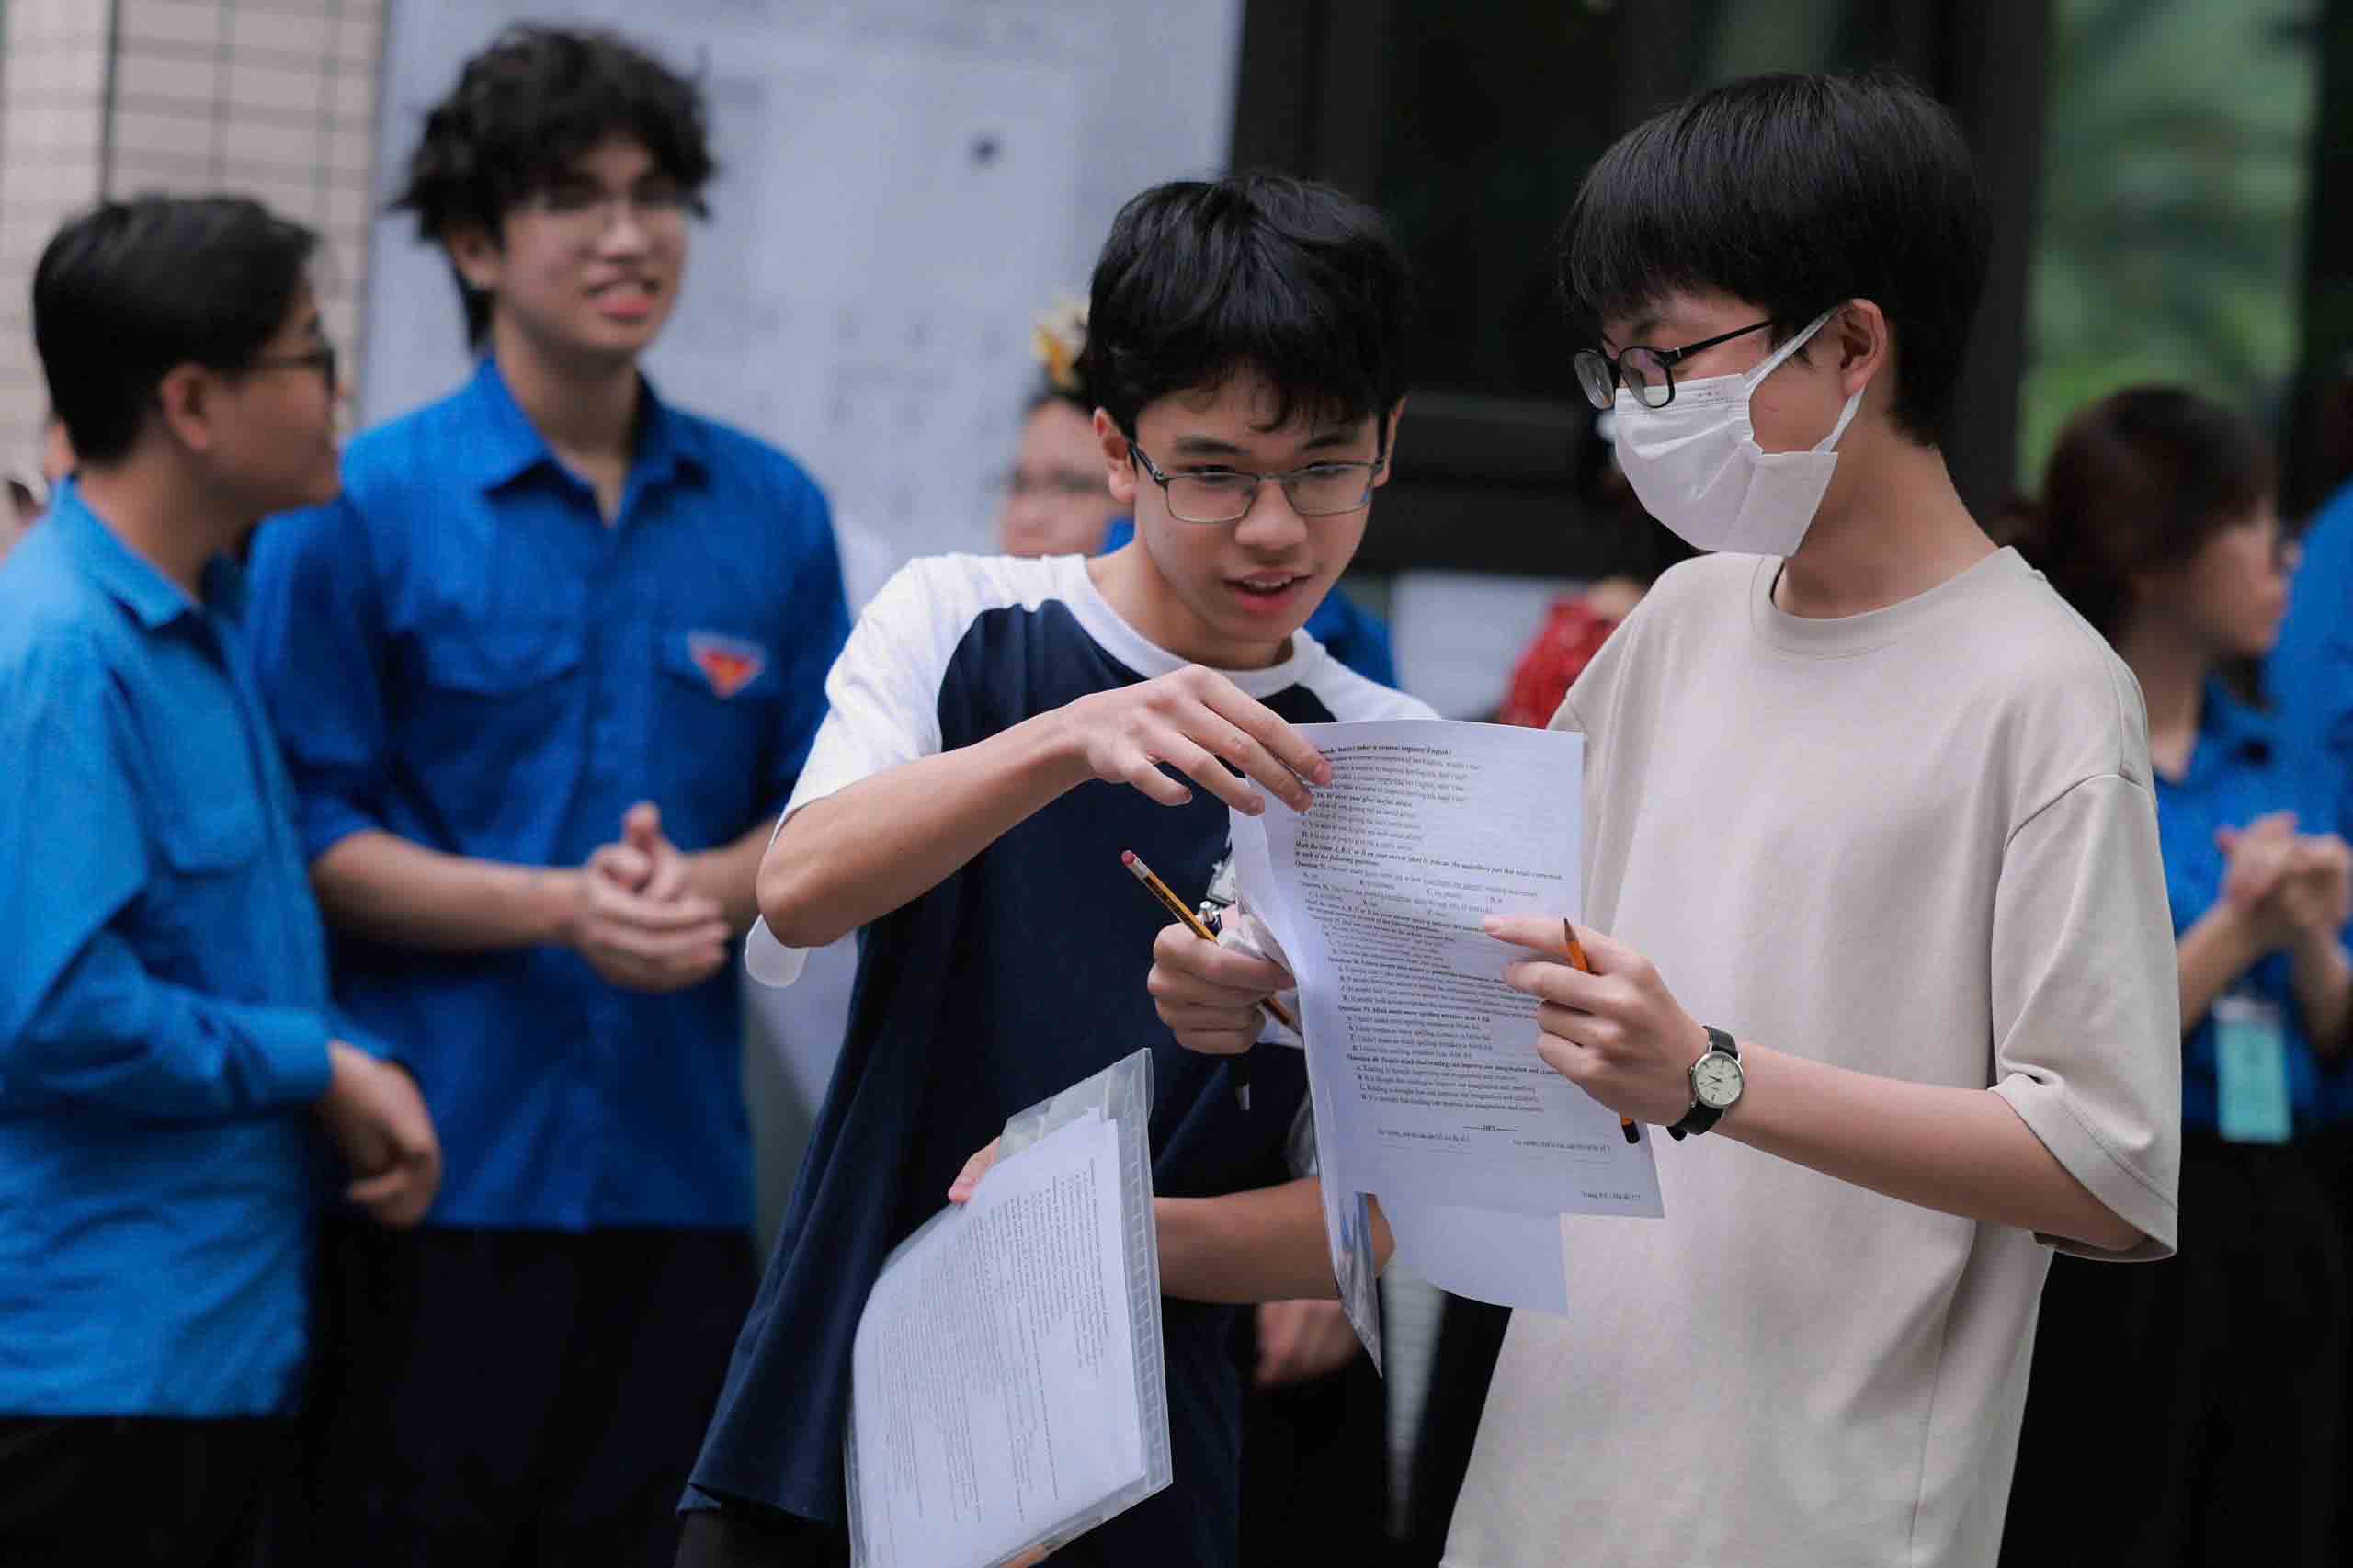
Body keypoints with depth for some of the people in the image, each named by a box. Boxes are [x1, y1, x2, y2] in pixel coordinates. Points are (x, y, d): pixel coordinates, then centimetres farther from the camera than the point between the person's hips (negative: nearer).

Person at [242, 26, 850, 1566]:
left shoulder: (773, 513, 10)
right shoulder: (358, 509, -3)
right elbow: (312, 836, -5)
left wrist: (709, 890, -8)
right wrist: (561, 906, -16)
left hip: (680, 1167, 4)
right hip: (440, 1163, -4)